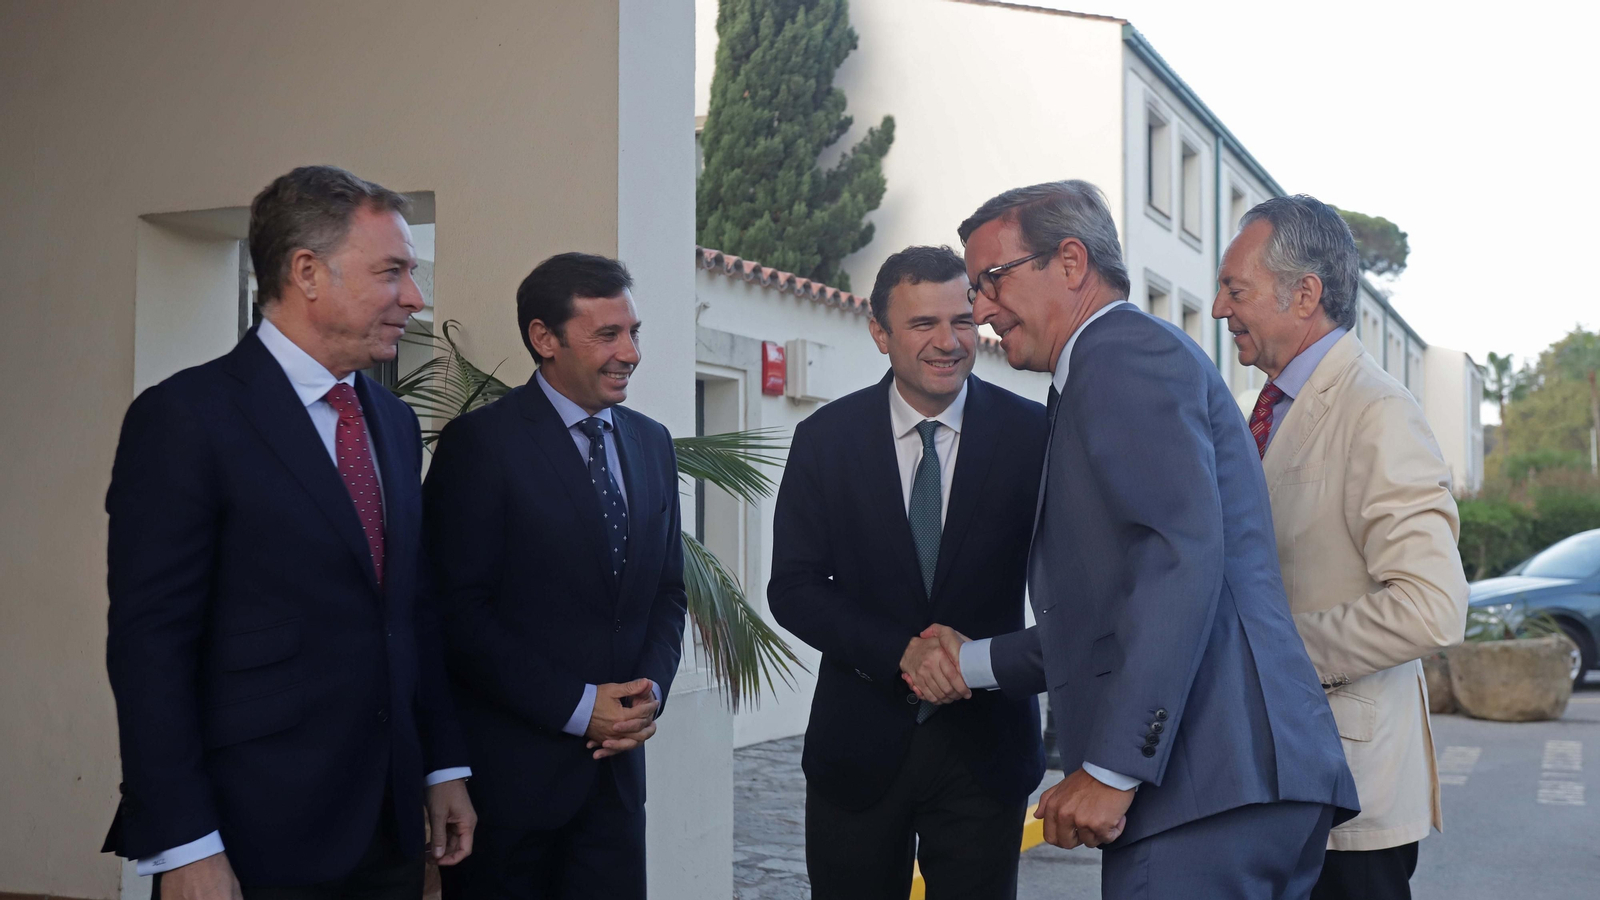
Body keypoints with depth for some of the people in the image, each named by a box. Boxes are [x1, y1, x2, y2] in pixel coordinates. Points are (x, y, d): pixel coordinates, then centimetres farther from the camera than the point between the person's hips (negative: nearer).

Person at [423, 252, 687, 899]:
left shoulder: (652, 443, 11)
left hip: (616, 763, 5)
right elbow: (459, 611, -14)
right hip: (510, 768, -5)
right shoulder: (481, 442, -9)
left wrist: (650, 689, -3)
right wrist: (577, 707, -15)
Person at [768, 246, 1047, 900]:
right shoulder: (826, 439, -2)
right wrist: (901, 652, -18)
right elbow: (793, 588, -5)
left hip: (985, 745, 0)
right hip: (858, 744, 1)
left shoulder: (1031, 434, -5)